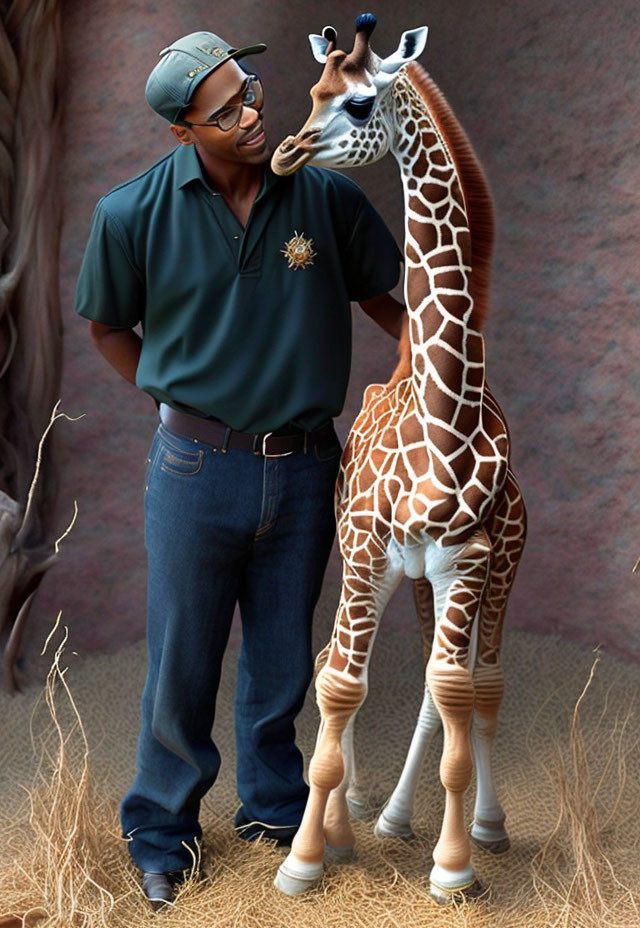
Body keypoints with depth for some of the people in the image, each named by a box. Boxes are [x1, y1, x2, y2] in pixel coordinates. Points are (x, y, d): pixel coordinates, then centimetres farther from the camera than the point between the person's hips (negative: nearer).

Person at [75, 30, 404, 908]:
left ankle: (276, 810, 39)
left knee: (282, 661, 16)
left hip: (303, 469, 2)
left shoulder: (326, 195, -6)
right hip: (196, 469, -1)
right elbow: (108, 327, 7)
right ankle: (163, 833, 30)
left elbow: (379, 300, 10)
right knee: (182, 662, 8)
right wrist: (178, 405, 3)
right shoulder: (135, 213, -9)